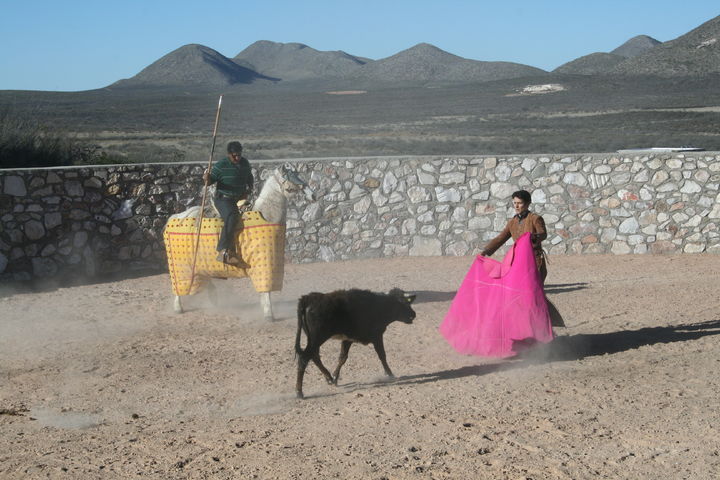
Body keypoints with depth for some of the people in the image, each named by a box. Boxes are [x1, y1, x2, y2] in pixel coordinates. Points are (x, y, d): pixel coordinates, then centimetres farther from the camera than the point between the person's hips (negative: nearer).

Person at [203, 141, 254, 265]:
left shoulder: (245, 163, 8)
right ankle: (223, 251, -40)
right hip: (223, 199, -7)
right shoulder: (221, 166, -10)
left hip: (239, 199, 8)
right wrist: (207, 179, -30)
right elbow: (210, 181, -7)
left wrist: (249, 190, 7)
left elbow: (250, 179, 24)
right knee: (231, 218, -33)